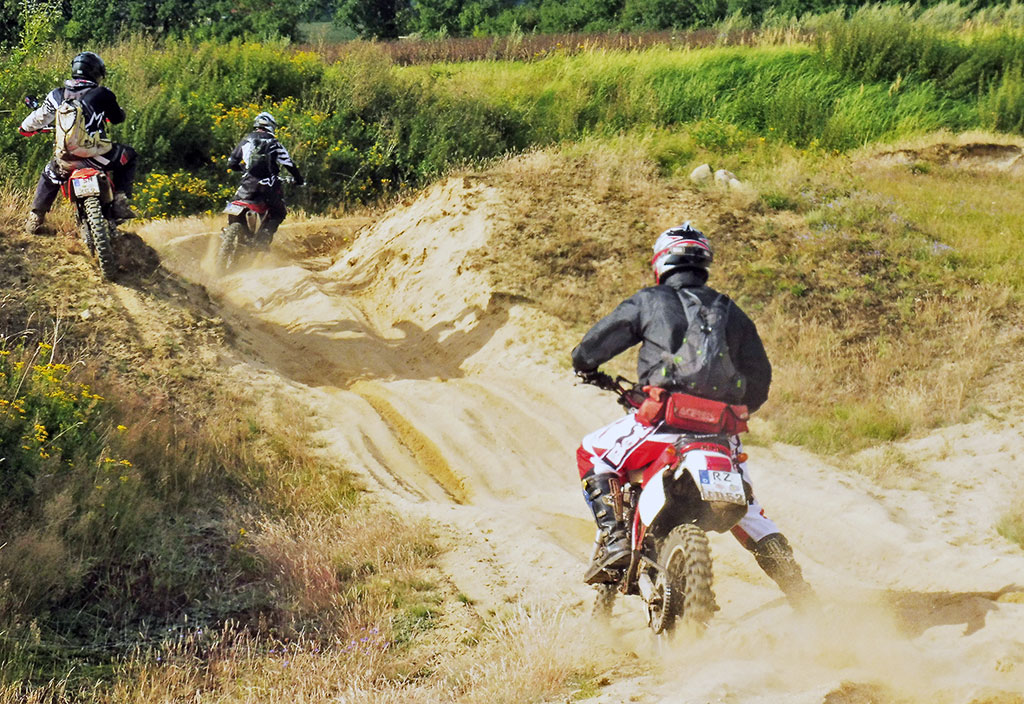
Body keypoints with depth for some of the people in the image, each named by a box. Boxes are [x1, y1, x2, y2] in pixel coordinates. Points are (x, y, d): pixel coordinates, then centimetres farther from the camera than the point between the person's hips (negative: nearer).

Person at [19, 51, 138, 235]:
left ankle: (35, 219, 29)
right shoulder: (102, 94, -2)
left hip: (65, 157, 4)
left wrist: (26, 128, 42)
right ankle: (120, 201, 9)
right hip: (96, 154, -3)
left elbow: (39, 118, 19)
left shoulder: (57, 95, 6)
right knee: (128, 157, 24)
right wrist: (106, 113, 38)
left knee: (49, 177, 34)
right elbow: (118, 118, 13)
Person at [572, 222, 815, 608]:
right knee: (747, 512, 20)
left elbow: (592, 347, 11)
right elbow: (759, 379, 21)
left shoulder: (648, 302, 8)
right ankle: (798, 587, 9)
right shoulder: (731, 312, 20)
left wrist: (587, 367, 34)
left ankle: (614, 540, -2)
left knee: (592, 454, 17)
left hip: (664, 420, -4)